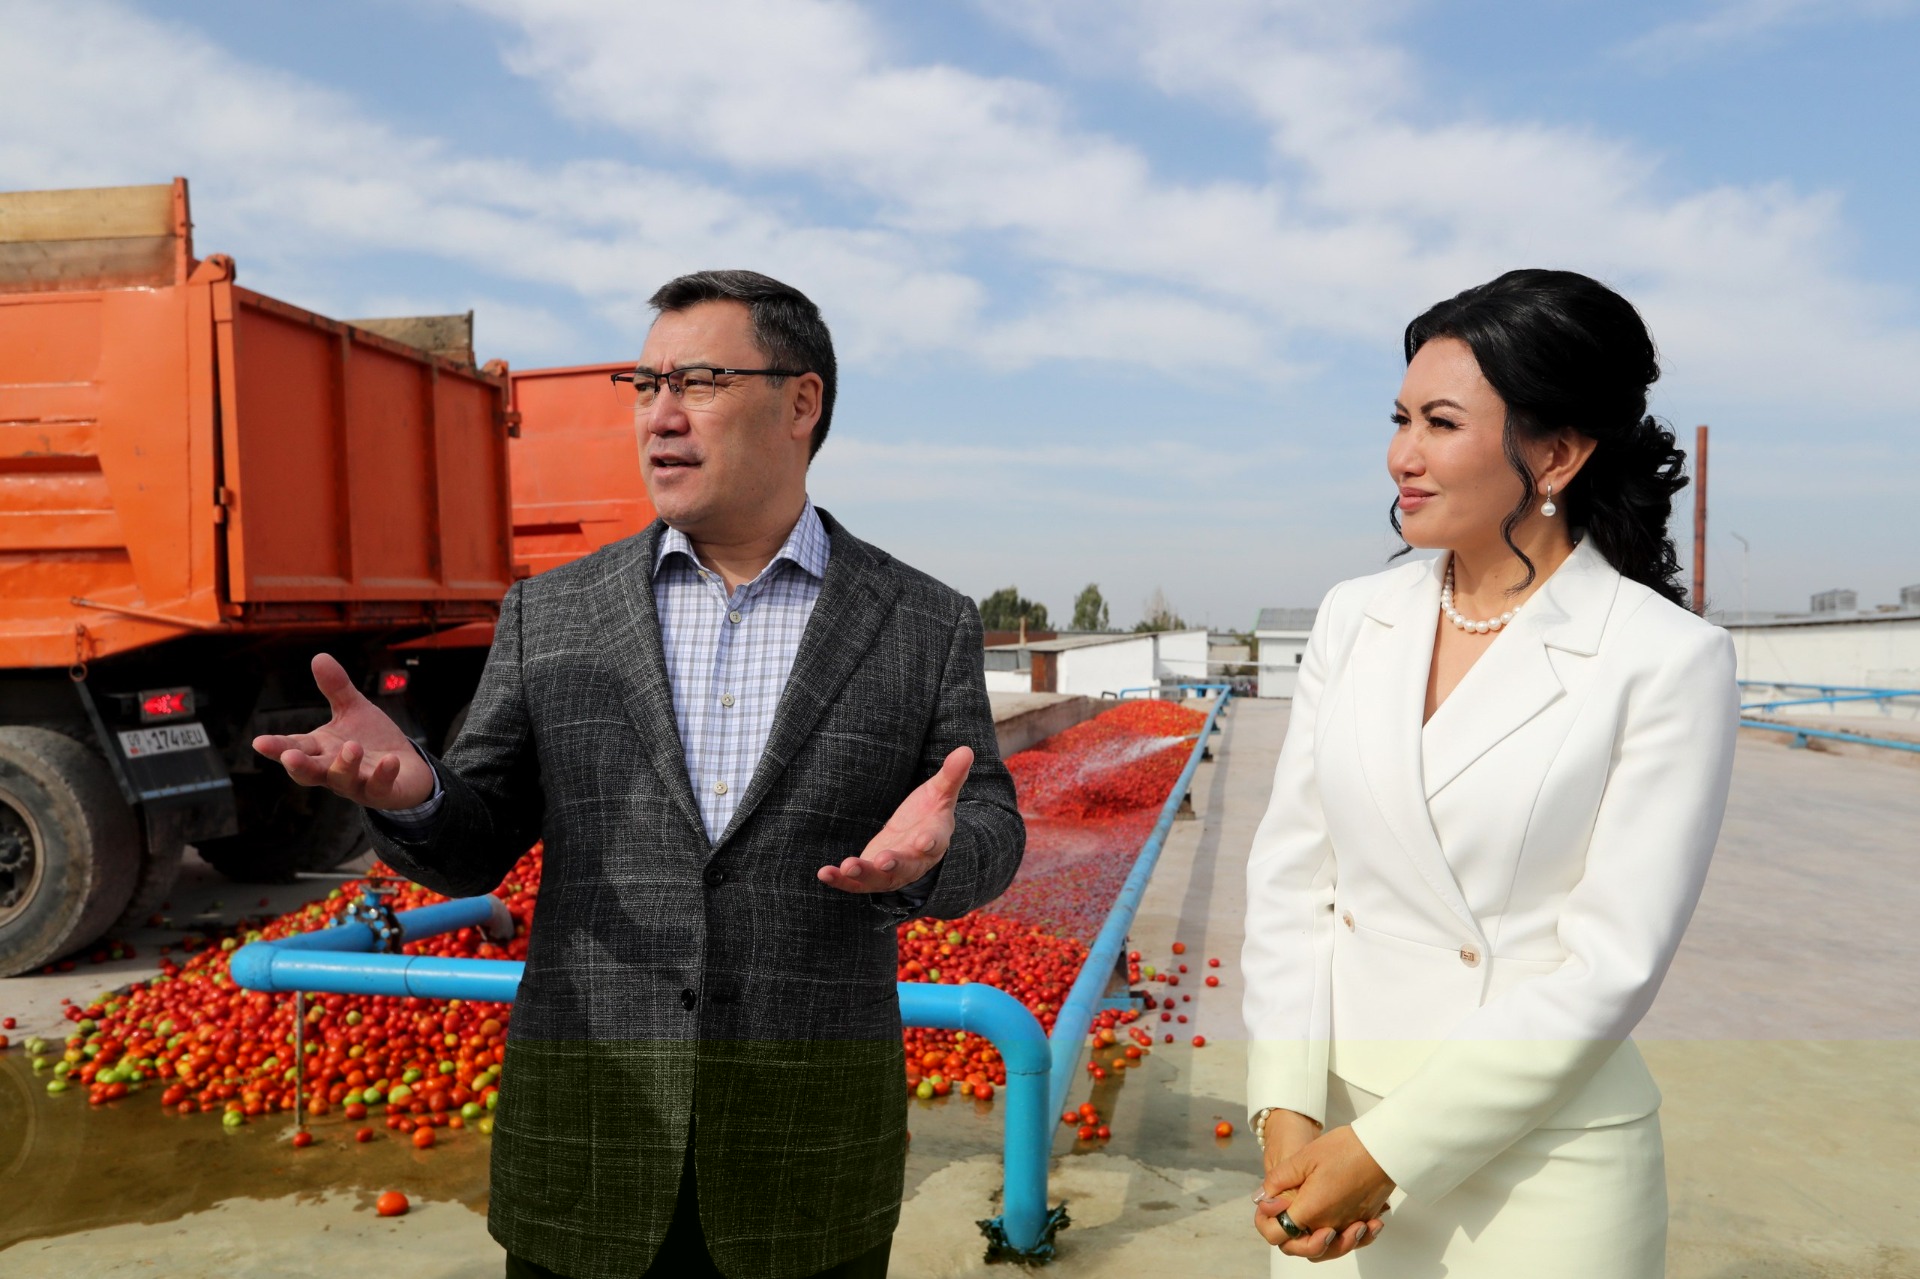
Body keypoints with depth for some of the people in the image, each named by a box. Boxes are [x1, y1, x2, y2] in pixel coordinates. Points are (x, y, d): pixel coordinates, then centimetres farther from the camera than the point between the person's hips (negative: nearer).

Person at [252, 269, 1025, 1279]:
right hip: (587, 1132, 1)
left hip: (813, 1142, -1)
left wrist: (923, 854, -24)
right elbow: (473, 845, 3)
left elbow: (985, 832, 0)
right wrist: (408, 788, -19)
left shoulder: (926, 625, -1)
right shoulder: (552, 615, 2)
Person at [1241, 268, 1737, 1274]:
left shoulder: (1668, 661, -12)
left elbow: (1612, 963, -15)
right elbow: (1288, 872, -1)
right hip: (1337, 1127, 4)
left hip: (1542, 1165, -3)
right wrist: (1287, 1109, -10)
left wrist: (1384, 1152, -15)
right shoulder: (1353, 619, 1)